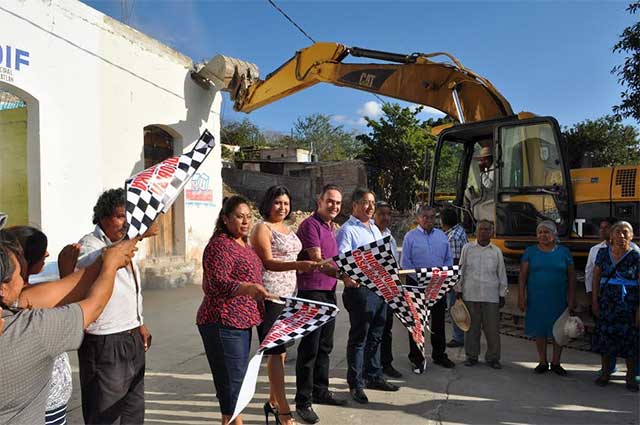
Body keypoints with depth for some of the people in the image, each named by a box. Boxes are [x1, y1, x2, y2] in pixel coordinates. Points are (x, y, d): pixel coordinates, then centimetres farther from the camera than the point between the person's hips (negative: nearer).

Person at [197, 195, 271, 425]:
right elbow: (217, 283, -27)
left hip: (241, 321, 10)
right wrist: (248, 288, -41)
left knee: (238, 377, 17)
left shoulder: (244, 244, 14)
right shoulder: (219, 245, -15)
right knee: (232, 378, -6)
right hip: (223, 323, -10)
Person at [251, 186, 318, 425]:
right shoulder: (262, 228, -7)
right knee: (275, 351, -5)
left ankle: (273, 401, 26)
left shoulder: (288, 229, 16)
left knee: (280, 350, 13)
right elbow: (268, 262, -17)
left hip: (288, 294, 8)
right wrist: (298, 265, -29)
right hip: (270, 295, -8)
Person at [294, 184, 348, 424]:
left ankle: (320, 391, 30)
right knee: (309, 348, -2)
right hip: (312, 291, -9)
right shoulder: (310, 225, -13)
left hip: (329, 292, 9)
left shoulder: (332, 227, 15)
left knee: (325, 346, 16)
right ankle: (303, 401, 8)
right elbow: (317, 261, -23)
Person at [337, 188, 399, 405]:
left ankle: (373, 376, 31)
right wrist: (347, 278, -38)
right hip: (360, 288, -8)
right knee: (358, 337, 1)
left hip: (380, 287, 8)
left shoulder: (375, 229, 18)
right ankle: (355, 383, 12)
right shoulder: (347, 230, -9)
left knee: (376, 335, 17)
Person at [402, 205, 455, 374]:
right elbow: (405, 262, -8)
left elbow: (449, 259, 11)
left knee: (438, 321, 13)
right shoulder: (410, 236, -5)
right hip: (416, 284, -4)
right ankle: (417, 358, 14)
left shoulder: (442, 236, 8)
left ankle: (439, 355, 28)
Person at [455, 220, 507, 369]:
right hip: (470, 295, 0)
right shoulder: (467, 248, 4)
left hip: (491, 296, 1)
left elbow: (502, 275, 10)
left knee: (492, 328, 4)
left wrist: (502, 295, 8)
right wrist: (458, 291, 4)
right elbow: (461, 271, 6)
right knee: (472, 327, 7)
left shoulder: (496, 251, 6)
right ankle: (471, 356, 20)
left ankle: (492, 357, 18)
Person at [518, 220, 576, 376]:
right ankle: (542, 362, 20)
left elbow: (571, 277, 4)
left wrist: (572, 299, -2)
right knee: (539, 330, 6)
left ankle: (556, 363, 21)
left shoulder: (564, 252, 3)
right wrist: (521, 297, -6)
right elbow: (522, 276, 0)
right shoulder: (530, 251, 2)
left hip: (559, 299, 0)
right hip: (536, 299, 0)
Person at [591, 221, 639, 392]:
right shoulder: (603, 253, 3)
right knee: (604, 336, 9)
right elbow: (596, 277, 6)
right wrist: (594, 301, 1)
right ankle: (605, 372, 24)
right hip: (606, 303, 3)